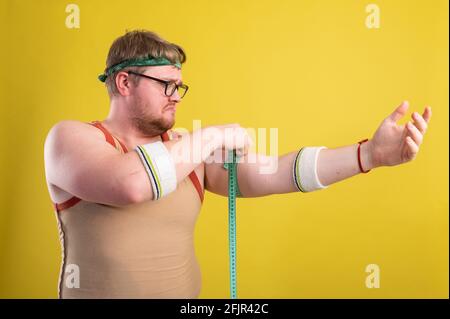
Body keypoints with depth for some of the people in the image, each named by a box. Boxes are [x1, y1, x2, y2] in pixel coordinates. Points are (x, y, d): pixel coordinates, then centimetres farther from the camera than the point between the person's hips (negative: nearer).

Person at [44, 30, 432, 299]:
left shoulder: (188, 150, 3)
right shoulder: (70, 137, -9)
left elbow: (266, 174, -8)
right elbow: (128, 185, -29)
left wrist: (370, 153, -15)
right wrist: (214, 137, -18)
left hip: (186, 291, 4)